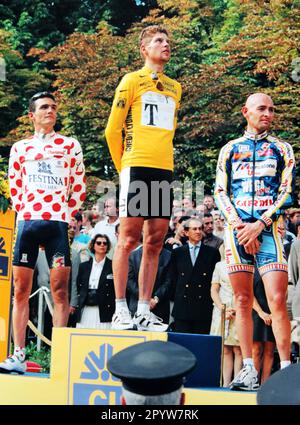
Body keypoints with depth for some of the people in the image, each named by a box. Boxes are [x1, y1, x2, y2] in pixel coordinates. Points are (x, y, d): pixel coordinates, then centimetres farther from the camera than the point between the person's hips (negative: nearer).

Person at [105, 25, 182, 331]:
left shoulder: (174, 88, 20)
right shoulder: (133, 80, 3)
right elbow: (113, 129, 3)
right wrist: (123, 167, 7)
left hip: (164, 170, 5)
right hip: (137, 167, -5)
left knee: (155, 241, 3)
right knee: (129, 238, -6)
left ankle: (144, 313, 6)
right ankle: (120, 311, -3)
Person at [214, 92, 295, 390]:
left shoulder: (281, 149, 12)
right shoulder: (229, 150, 16)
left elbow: (286, 192, 3)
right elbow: (220, 193, 10)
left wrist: (259, 225, -9)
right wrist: (238, 225, -6)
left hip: (268, 228, -2)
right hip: (236, 228, 2)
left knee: (277, 299, -12)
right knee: (242, 300, 0)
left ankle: (285, 369, -11)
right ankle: (249, 370, 2)